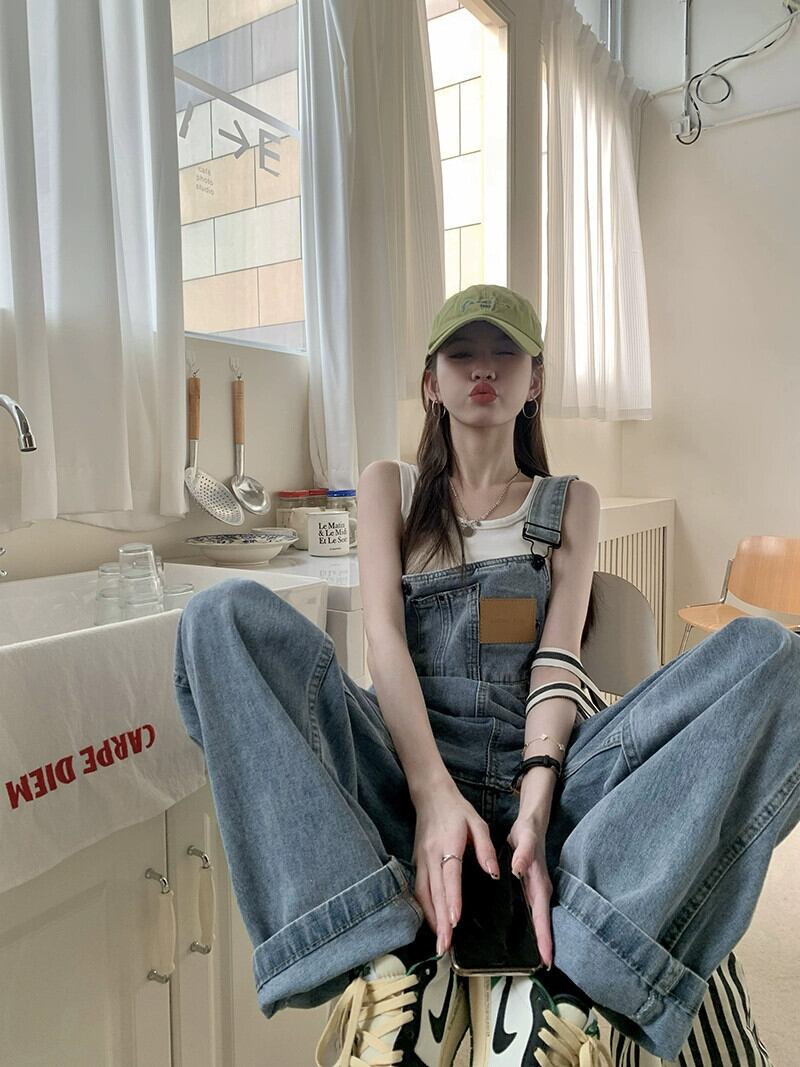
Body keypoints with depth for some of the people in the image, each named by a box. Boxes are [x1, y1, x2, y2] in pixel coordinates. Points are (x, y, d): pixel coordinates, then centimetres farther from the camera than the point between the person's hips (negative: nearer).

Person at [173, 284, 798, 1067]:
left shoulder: (570, 503, 16)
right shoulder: (391, 487, 14)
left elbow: (558, 659, 1)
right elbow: (383, 635, -3)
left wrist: (535, 802, -18)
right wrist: (433, 794, -20)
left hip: (538, 774, 1)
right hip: (404, 777, 0)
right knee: (226, 615, -23)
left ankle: (560, 971, -30)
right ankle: (395, 954, -30)